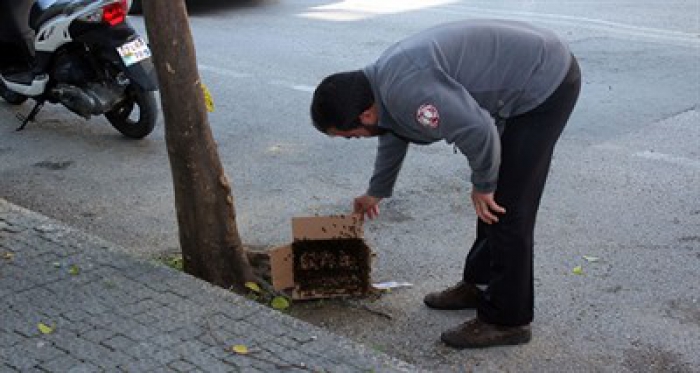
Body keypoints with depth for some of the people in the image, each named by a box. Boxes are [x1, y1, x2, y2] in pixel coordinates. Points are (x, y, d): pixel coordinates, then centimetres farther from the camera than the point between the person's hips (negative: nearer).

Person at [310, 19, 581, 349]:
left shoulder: (405, 90, -27)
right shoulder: (384, 78, 7)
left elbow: (478, 132, -30)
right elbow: (392, 137, 27)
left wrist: (482, 186, -10)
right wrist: (376, 193, 42)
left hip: (545, 83, -10)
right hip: (527, 77, 10)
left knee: (506, 207, -6)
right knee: (496, 198, 18)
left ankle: (506, 321, 4)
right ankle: (480, 284, 31)